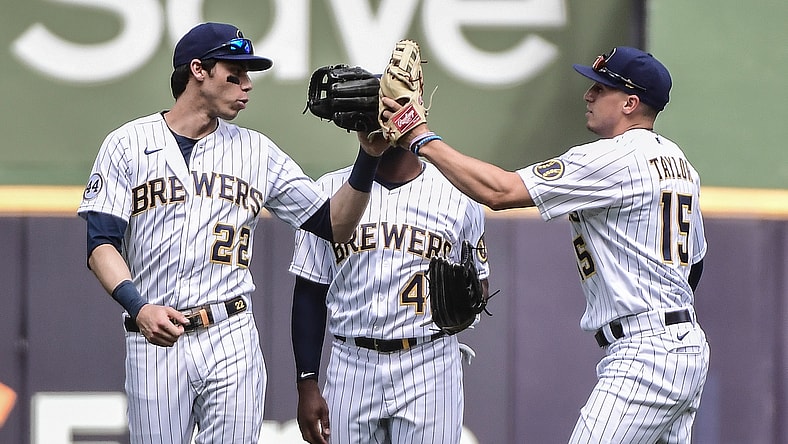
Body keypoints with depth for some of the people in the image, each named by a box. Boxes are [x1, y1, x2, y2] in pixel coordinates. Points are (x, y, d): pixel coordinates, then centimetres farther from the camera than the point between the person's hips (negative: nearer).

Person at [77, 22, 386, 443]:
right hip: (153, 340, -2)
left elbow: (335, 225, 10)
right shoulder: (128, 144, 4)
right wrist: (139, 308, -21)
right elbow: (102, 245, -4)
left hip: (233, 344, 2)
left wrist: (369, 156, -5)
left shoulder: (257, 151, 12)